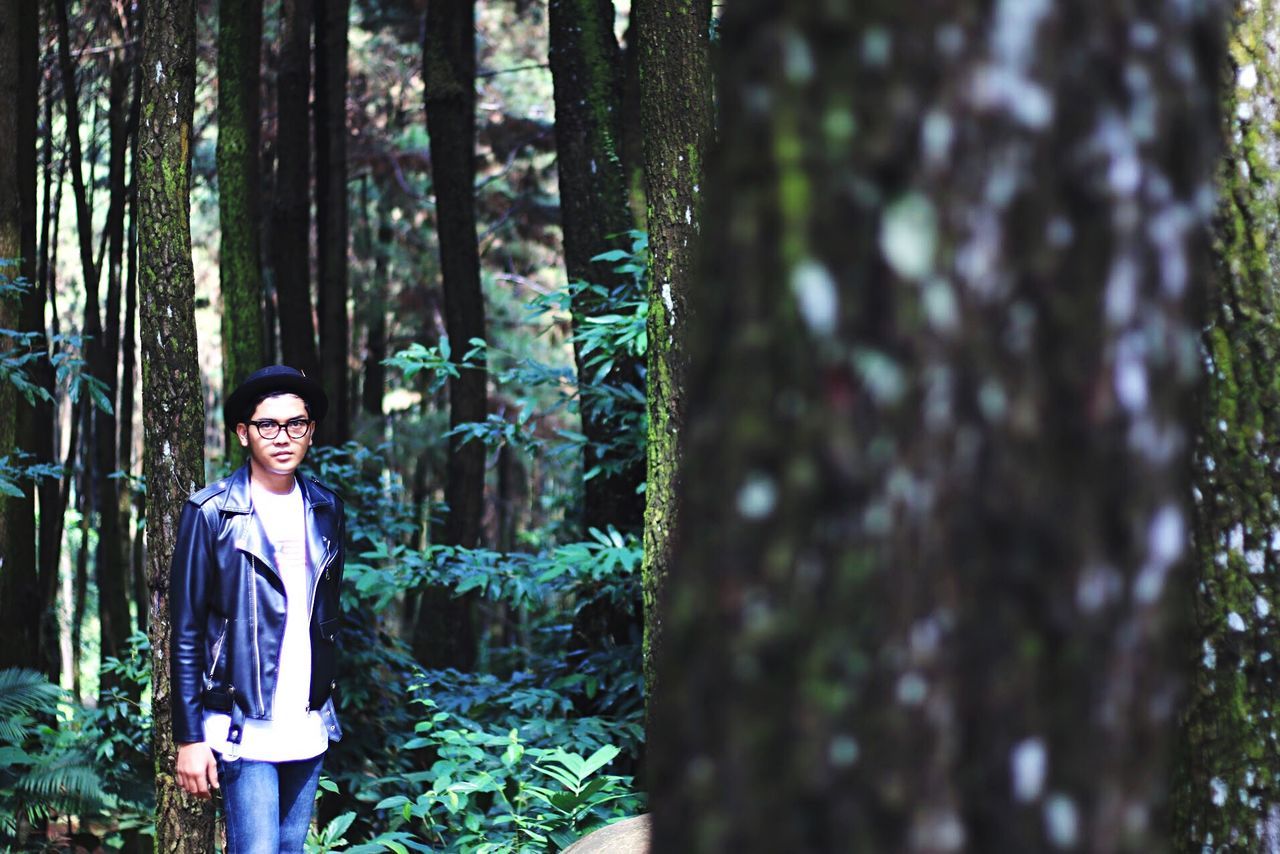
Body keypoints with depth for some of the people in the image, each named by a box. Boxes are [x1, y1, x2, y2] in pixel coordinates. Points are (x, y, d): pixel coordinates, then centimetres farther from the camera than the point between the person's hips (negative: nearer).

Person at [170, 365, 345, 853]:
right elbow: (186, 634, -6)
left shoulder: (325, 510, 8)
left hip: (310, 730, 5)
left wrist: (330, 709, 13)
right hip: (245, 732, -5)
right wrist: (190, 738, -9)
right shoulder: (211, 514, -7)